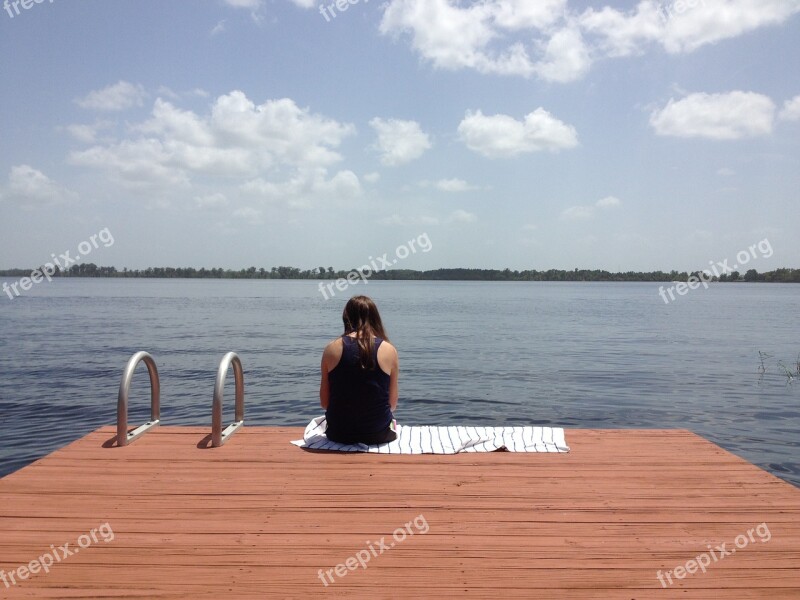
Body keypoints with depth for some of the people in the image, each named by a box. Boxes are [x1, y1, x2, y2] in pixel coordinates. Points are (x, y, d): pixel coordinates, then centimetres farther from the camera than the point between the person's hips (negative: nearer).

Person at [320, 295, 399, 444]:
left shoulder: (332, 349, -5)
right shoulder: (389, 351, -6)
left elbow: (324, 402, -1)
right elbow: (393, 403, 0)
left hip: (339, 434, 1)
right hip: (377, 433, -1)